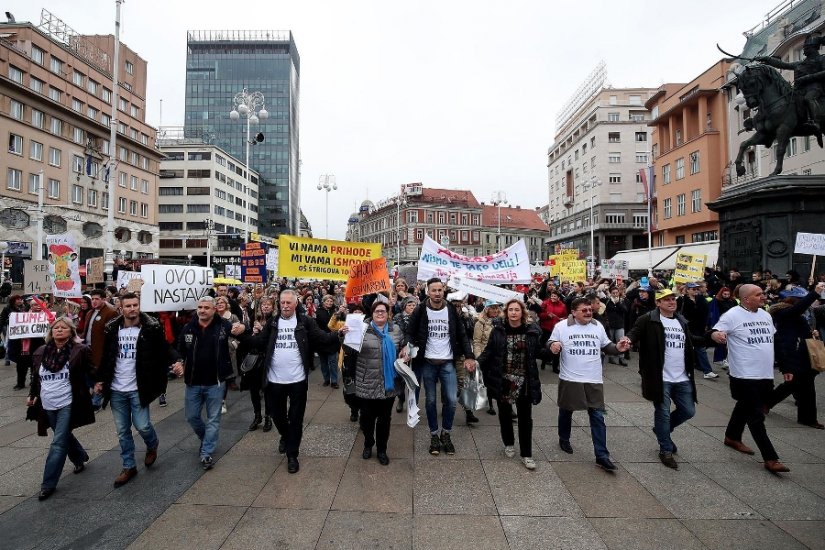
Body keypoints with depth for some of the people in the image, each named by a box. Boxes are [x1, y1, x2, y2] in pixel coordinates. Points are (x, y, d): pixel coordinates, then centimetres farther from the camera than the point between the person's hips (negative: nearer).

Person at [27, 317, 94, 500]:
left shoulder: (80, 350, -10)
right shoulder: (41, 352, 5)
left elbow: (92, 371, -4)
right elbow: (35, 376, 19)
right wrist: (32, 395, 19)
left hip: (68, 404, -6)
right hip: (48, 406, 6)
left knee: (58, 443, -4)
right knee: (64, 436, 21)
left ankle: (48, 484, 7)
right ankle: (80, 458, 45)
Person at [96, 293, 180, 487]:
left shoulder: (151, 328, -10)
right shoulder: (112, 329, 1)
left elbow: (164, 349, -9)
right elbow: (106, 357, 12)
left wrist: (175, 361, -28)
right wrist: (101, 380, 9)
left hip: (138, 389, -4)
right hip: (116, 390, 4)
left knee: (142, 426, -2)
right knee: (123, 431, 12)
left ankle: (152, 446, 32)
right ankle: (129, 467, 28)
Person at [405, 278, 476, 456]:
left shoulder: (451, 310, 0)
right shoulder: (420, 311, -4)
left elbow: (462, 335, 6)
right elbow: (410, 333, -1)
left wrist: (469, 356, -3)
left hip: (448, 363, 1)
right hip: (427, 363, -1)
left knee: (451, 400, -1)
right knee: (431, 400, 8)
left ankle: (446, 434, 20)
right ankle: (434, 435, 25)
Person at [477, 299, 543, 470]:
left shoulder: (532, 331, -4)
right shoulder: (498, 330, -5)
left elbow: (538, 353, 7)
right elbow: (489, 351, -5)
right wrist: (477, 363, -18)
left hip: (524, 381, 0)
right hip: (503, 380, 0)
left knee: (525, 417, 7)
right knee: (505, 414, 15)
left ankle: (526, 454, 22)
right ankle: (509, 444, 39)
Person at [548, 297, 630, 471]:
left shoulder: (598, 326, 5)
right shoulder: (562, 326, -8)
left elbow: (606, 346, 14)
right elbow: (550, 343, -3)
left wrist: (618, 348, -6)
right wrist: (552, 345, -26)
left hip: (594, 381, 3)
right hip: (570, 379, -2)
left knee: (598, 416, 1)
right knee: (566, 411, 15)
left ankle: (602, 456, 9)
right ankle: (564, 439, 39)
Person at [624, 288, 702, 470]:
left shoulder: (682, 321, 12)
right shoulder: (648, 319, -9)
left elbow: (691, 340, 26)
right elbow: (635, 332, -17)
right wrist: (628, 338, -38)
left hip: (682, 378, 6)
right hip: (660, 378, -6)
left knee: (688, 411, 15)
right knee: (663, 414, 5)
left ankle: (662, 430, 39)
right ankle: (666, 450, 22)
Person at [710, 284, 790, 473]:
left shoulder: (766, 315, 11)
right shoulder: (733, 315, -13)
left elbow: (771, 338, 21)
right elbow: (715, 332, -18)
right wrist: (717, 335, -42)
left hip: (765, 374, 8)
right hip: (745, 375, -8)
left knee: (745, 407, 21)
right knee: (756, 417, -3)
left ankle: (732, 437, 38)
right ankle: (770, 459, 2)